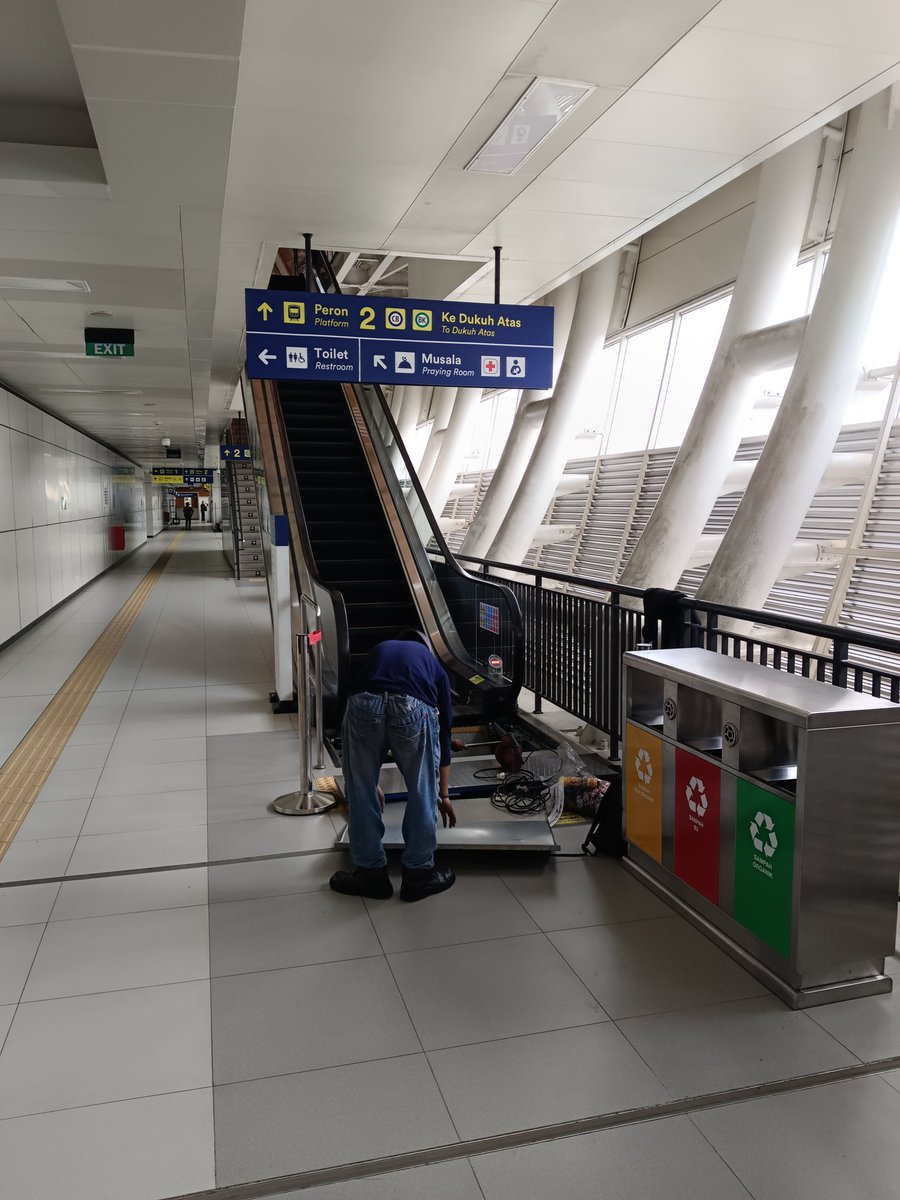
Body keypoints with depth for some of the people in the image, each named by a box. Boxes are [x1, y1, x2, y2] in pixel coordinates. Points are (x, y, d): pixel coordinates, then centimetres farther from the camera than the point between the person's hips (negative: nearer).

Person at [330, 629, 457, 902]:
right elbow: (444, 731, 38)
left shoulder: (377, 650, 40)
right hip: (415, 707, -1)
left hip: (365, 703, 1)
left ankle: (371, 873, 31)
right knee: (423, 793, 20)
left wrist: (371, 781, 56)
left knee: (361, 792, 21)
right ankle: (419, 874, 30)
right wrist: (443, 794, 49)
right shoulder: (433, 664, 36)